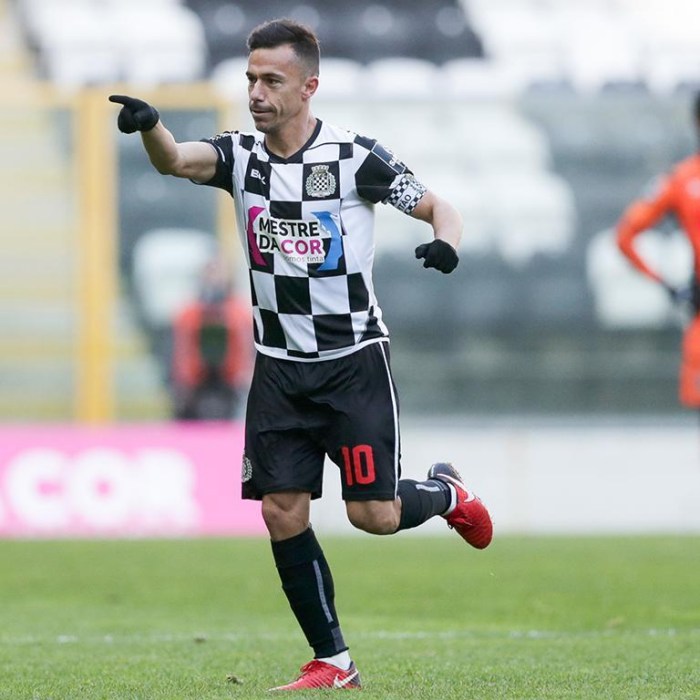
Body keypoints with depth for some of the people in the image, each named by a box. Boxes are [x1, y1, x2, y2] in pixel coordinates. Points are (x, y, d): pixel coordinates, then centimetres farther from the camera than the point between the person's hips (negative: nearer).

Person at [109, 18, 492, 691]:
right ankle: (333, 662, 8)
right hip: (279, 365, 4)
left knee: (374, 515, -6)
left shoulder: (355, 156, -10)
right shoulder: (240, 155, -1)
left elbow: (439, 208, -3)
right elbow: (178, 160, -22)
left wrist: (446, 242, -27)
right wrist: (149, 127, -45)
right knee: (282, 511, -4)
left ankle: (445, 492, 29)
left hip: (353, 360, -3)